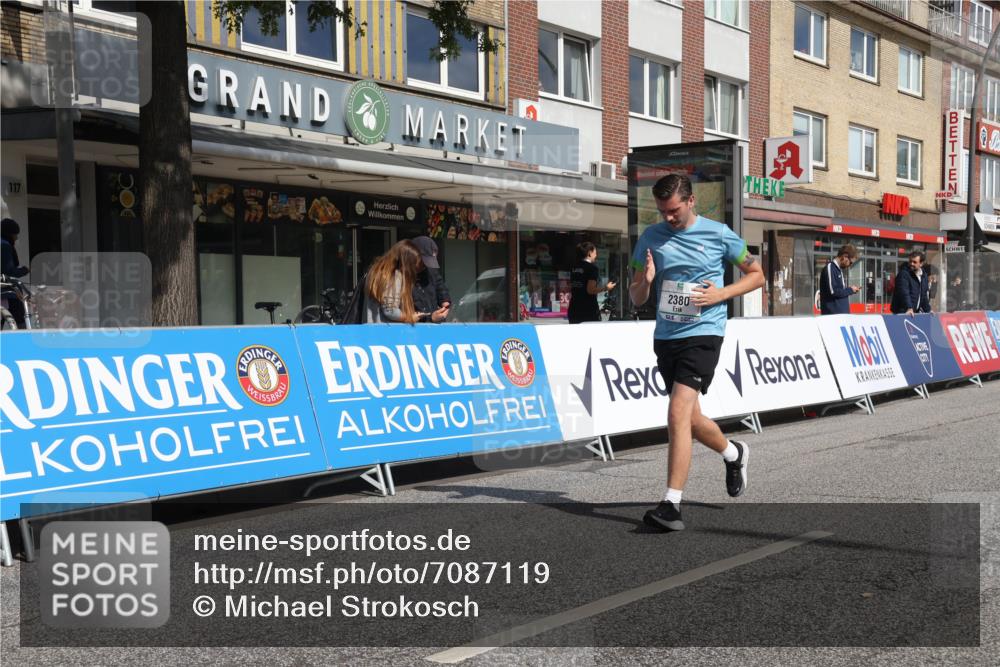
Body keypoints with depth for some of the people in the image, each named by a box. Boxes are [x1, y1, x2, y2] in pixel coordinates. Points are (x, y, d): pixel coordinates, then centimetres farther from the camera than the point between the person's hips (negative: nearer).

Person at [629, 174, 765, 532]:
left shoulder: (718, 234, -2)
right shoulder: (650, 238, 6)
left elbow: (757, 274, 8)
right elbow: (636, 298, 10)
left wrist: (722, 293, -9)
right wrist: (646, 281, -13)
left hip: (702, 333, -5)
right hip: (665, 336, 5)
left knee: (678, 412, -20)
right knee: (690, 419, 14)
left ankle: (671, 504, -17)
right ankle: (734, 454, 44)